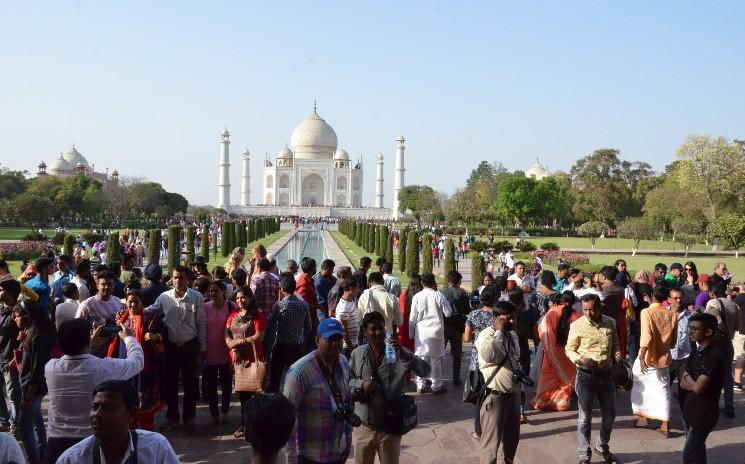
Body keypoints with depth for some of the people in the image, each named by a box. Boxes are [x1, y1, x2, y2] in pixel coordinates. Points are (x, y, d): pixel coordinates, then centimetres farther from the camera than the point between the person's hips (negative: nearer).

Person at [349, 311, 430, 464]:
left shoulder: (398, 353, -7)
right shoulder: (357, 354, -1)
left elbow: (424, 371, -17)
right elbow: (345, 381, 3)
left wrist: (403, 354, -31)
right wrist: (361, 385, -18)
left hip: (390, 427, -1)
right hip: (364, 427, 2)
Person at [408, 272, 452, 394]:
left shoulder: (417, 297, -4)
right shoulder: (439, 296, -7)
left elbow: (412, 318, 0)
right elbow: (448, 313, 1)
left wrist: (411, 333, 10)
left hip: (421, 332, 1)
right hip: (436, 331, -1)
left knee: (421, 358, 9)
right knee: (436, 359, 7)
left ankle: (420, 386, 14)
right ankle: (436, 386, 13)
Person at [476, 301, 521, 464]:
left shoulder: (512, 334, 11)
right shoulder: (486, 335, -14)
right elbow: (489, 355, -35)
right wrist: (499, 332, -24)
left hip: (513, 393, 8)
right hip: (495, 396, -8)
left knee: (512, 436, 20)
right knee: (491, 439, -3)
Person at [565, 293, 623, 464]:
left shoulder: (610, 322, 0)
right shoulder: (577, 325, -11)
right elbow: (569, 349, -3)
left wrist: (617, 353, -6)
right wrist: (580, 359, -23)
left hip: (606, 374, 4)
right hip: (586, 375, -4)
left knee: (609, 414, 15)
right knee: (585, 417, 4)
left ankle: (602, 446, 38)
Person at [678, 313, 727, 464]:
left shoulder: (715, 356, -21)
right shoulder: (696, 353, 7)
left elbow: (698, 387, -24)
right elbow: (682, 383, 6)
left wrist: (688, 378, -4)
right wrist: (693, 382, -14)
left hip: (704, 412, -8)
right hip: (690, 409, 8)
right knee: (697, 450, 16)